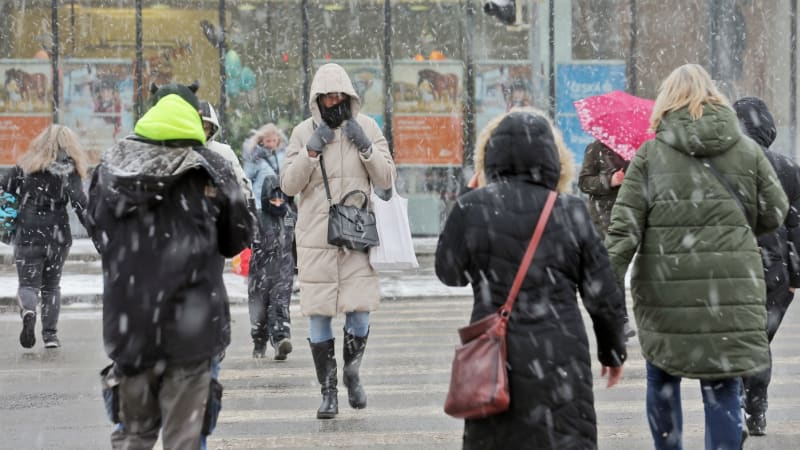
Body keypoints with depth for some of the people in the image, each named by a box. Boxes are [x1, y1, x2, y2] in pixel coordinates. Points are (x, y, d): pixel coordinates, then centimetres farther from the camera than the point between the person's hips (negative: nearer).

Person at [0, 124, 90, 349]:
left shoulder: (25, 165, 5)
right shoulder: (69, 170, -2)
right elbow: (80, 204, -11)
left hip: (27, 234, 0)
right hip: (57, 236, 0)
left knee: (28, 284, 3)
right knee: (51, 286, 15)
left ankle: (28, 311, -29)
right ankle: (50, 334, 9)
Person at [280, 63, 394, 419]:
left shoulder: (366, 127, 4)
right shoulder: (304, 132, 1)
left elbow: (386, 179, 4)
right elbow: (289, 185, -2)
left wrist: (366, 147, -11)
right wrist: (311, 150, -14)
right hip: (315, 237, 0)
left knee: (360, 310, -3)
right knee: (318, 315, 1)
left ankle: (352, 374, 23)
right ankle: (328, 390, 12)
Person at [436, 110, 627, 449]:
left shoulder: (471, 209, -6)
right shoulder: (570, 211, -4)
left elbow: (449, 273, 9)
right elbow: (602, 295, 1)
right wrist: (613, 351, 15)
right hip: (560, 356, -1)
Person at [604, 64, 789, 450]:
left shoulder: (650, 154, 1)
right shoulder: (747, 151, 5)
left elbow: (624, 226, -6)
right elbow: (773, 215, 12)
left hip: (666, 289, 0)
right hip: (730, 288, 0)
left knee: (662, 379, 18)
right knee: (722, 390, 4)